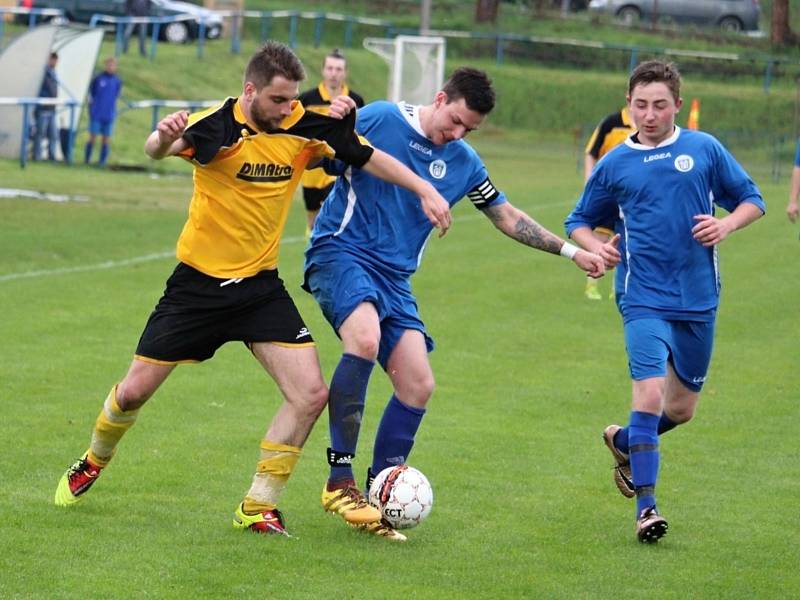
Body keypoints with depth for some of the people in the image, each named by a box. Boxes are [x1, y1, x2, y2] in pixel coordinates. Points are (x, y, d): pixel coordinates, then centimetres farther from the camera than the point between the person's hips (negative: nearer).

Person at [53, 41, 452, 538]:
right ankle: (94, 462, 34)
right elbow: (157, 150, -35)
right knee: (134, 391, 2)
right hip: (199, 284, -3)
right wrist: (164, 137, -58)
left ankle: (258, 508, 2)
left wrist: (426, 190, -3)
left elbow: (368, 157, 5)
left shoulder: (302, 126, -7)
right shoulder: (217, 126, -18)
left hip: (261, 285, 3)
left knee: (311, 394, -11)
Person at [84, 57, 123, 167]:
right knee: (92, 138, -3)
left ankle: (102, 162, 6)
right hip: (97, 115, -3)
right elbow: (91, 94, 3)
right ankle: (86, 160, 4)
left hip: (109, 116, 3)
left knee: (105, 140, 3)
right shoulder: (98, 79, -4)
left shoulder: (117, 81, 6)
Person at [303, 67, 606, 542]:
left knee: (419, 386, -7)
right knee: (366, 338, -34)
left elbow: (507, 216, 22)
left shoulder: (465, 163, 10)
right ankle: (339, 481, -28)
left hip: (395, 278, 7)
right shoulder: (379, 119, -7)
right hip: (341, 251, -6)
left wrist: (571, 251, 21)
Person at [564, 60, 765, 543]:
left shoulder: (705, 149, 3)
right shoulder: (615, 164, 4)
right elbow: (579, 221, 16)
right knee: (650, 393, -19)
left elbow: (752, 200, 10)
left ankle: (624, 441, 43)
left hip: (699, 300, 2)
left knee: (681, 408, 12)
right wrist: (594, 247, -5)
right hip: (645, 299, -2)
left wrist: (726, 225, -10)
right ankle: (646, 507, -14)